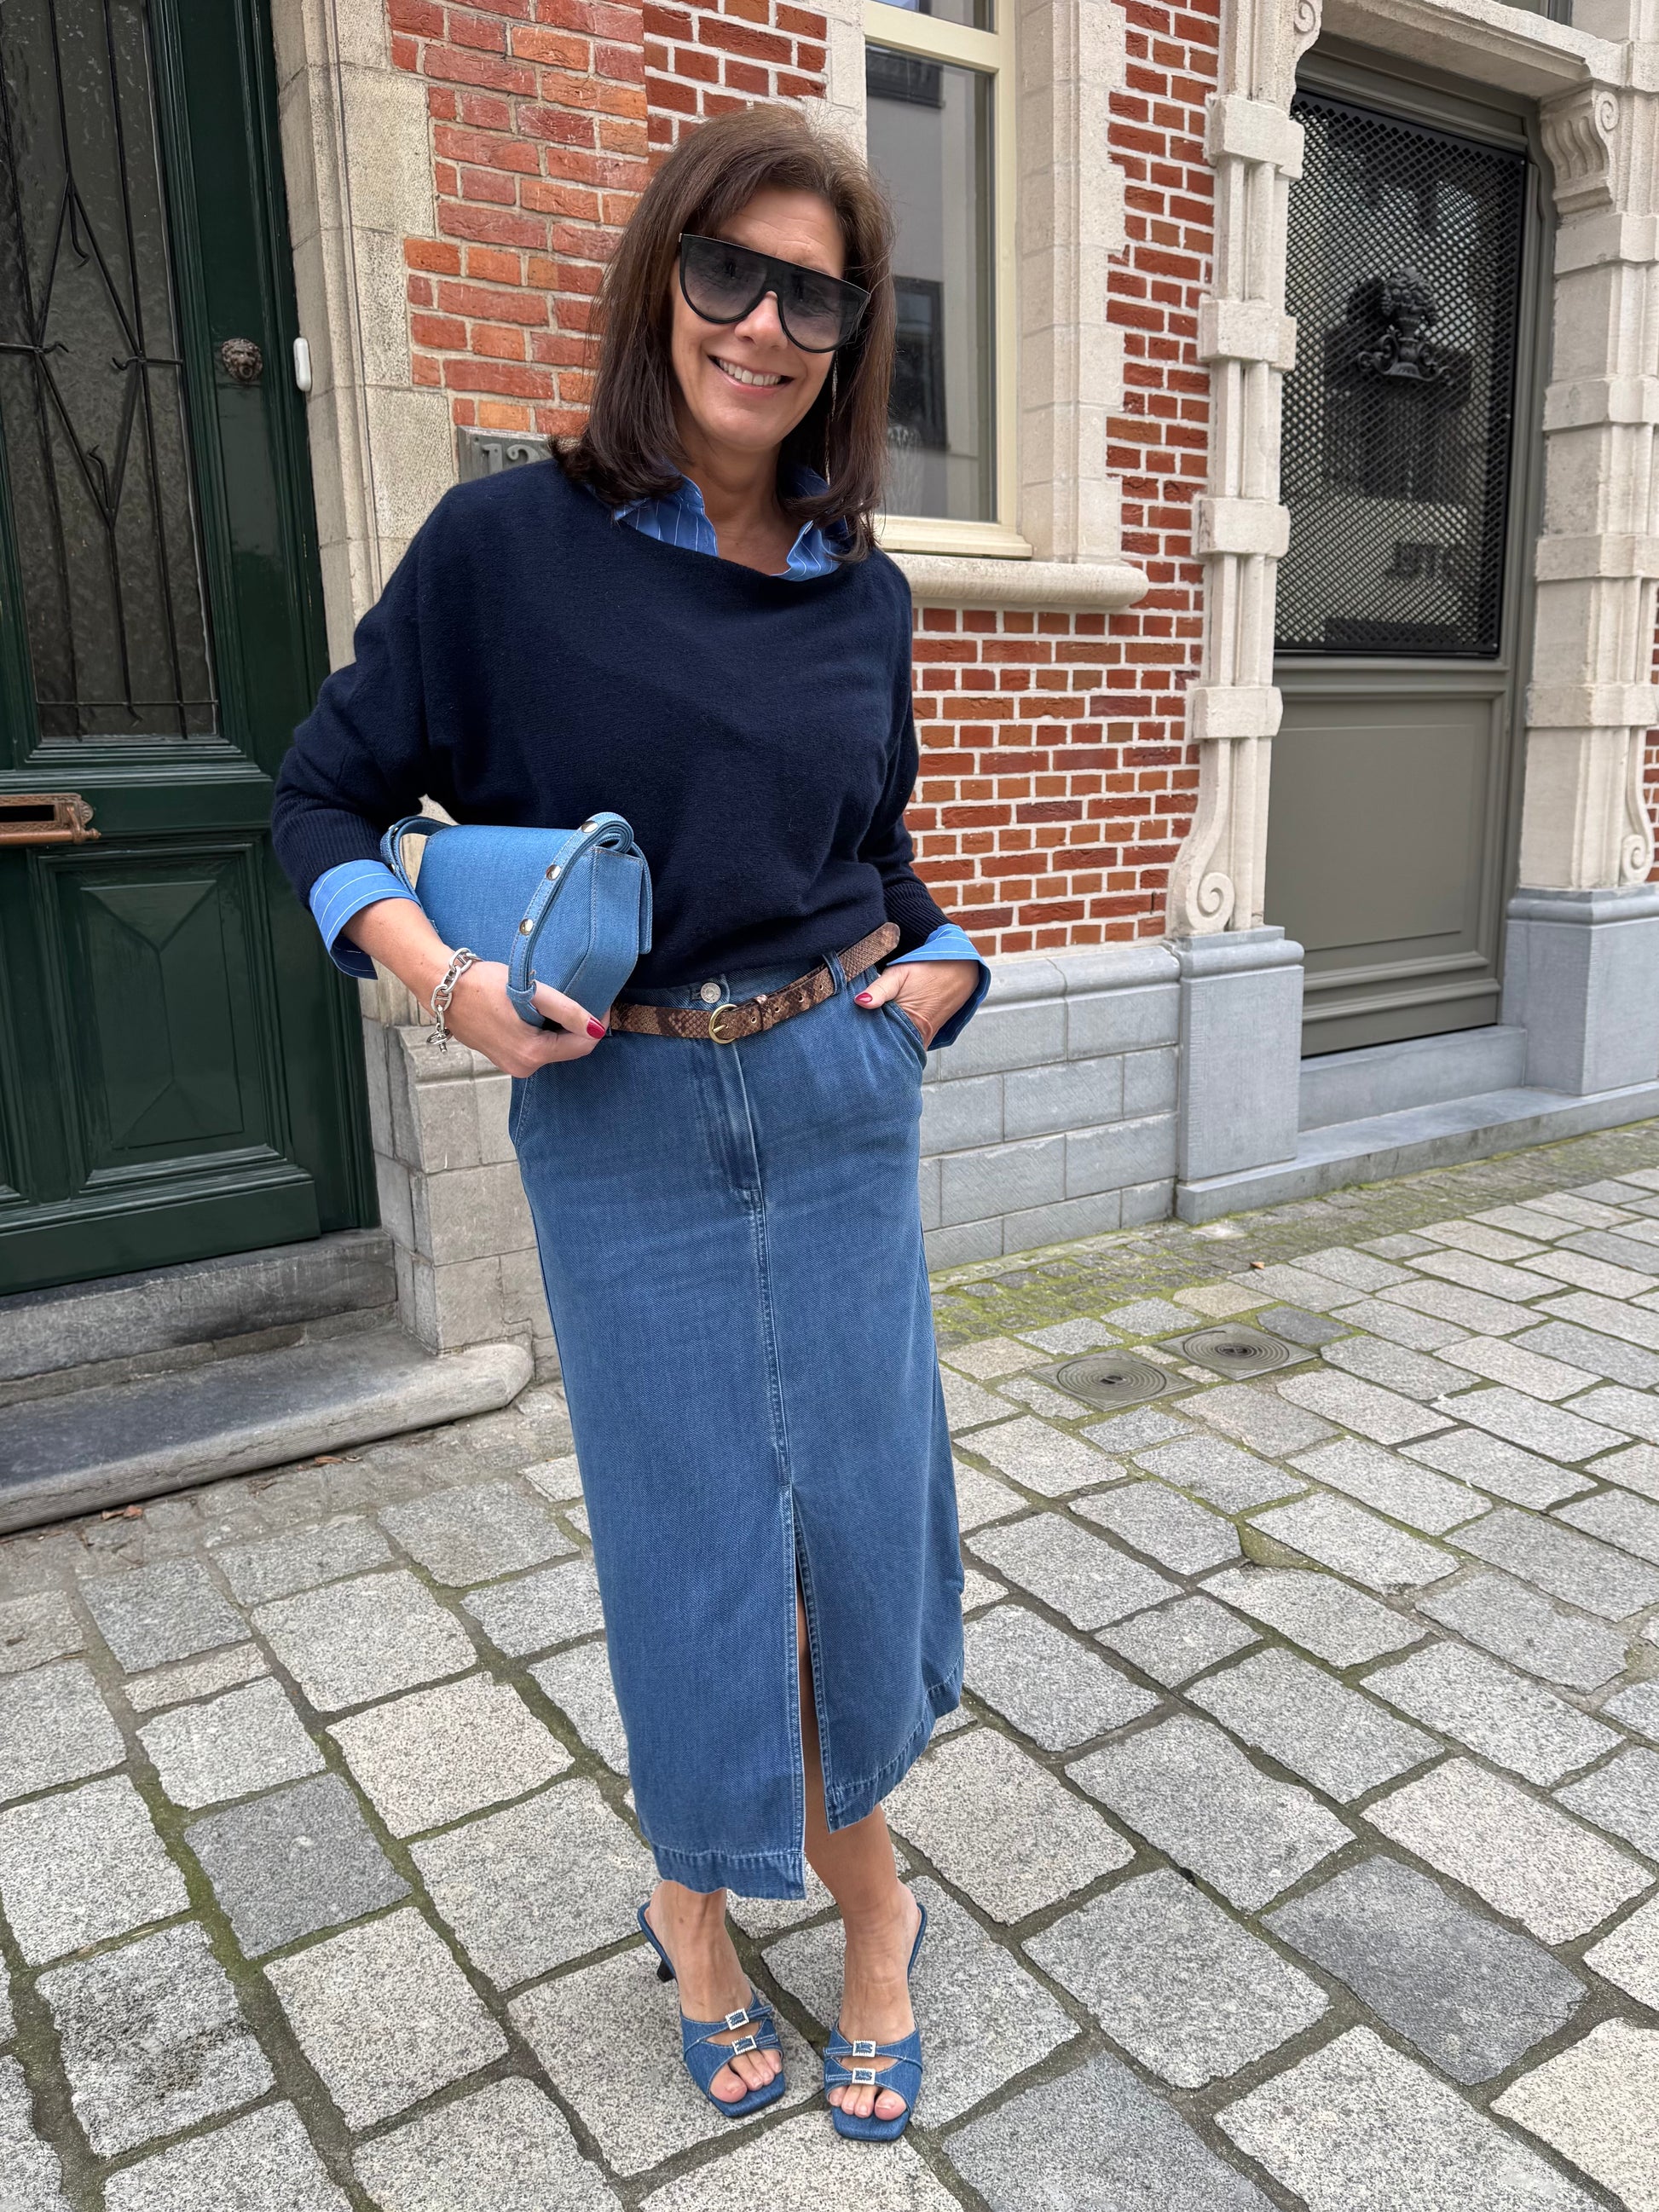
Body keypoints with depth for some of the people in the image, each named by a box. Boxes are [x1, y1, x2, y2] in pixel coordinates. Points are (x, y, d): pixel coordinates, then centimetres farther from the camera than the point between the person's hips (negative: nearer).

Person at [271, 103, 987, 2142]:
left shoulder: (862, 591, 6)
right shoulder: (507, 545, -5)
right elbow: (327, 796, -1)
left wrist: (939, 966, 0)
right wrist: (440, 974, -17)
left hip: (838, 1100, 4)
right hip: (614, 1126, -3)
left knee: (860, 1506, 10)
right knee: (687, 1529, 8)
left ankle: (860, 1902, 37)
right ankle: (698, 1894, 37)